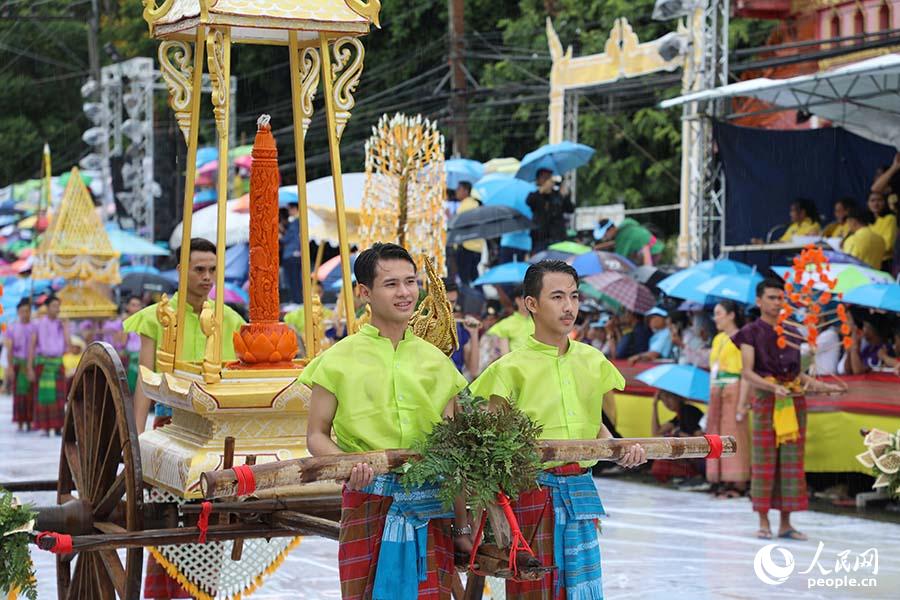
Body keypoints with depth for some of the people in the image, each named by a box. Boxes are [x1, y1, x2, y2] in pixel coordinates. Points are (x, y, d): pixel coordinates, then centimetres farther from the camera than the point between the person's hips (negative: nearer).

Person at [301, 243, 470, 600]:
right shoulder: (340, 360, 1)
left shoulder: (435, 362, 12)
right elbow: (316, 436, 3)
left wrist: (463, 525, 10)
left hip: (430, 507, 3)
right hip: (368, 504, -3)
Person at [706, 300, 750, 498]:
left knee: (735, 437, -6)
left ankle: (739, 485, -1)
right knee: (717, 436, 6)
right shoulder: (718, 339, 16)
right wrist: (711, 399, 18)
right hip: (717, 393, 8)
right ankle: (725, 483, 11)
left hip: (733, 391, -8)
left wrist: (742, 402, -19)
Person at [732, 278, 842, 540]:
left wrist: (818, 384, 2)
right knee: (764, 461, -2)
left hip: (794, 403, 5)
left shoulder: (791, 332, 15)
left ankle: (786, 523, 8)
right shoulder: (751, 333, -1)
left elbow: (796, 372, 18)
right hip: (766, 401, -5)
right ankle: (763, 523, 5)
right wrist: (773, 387, -25)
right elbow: (747, 372, -11)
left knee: (791, 462, 3)